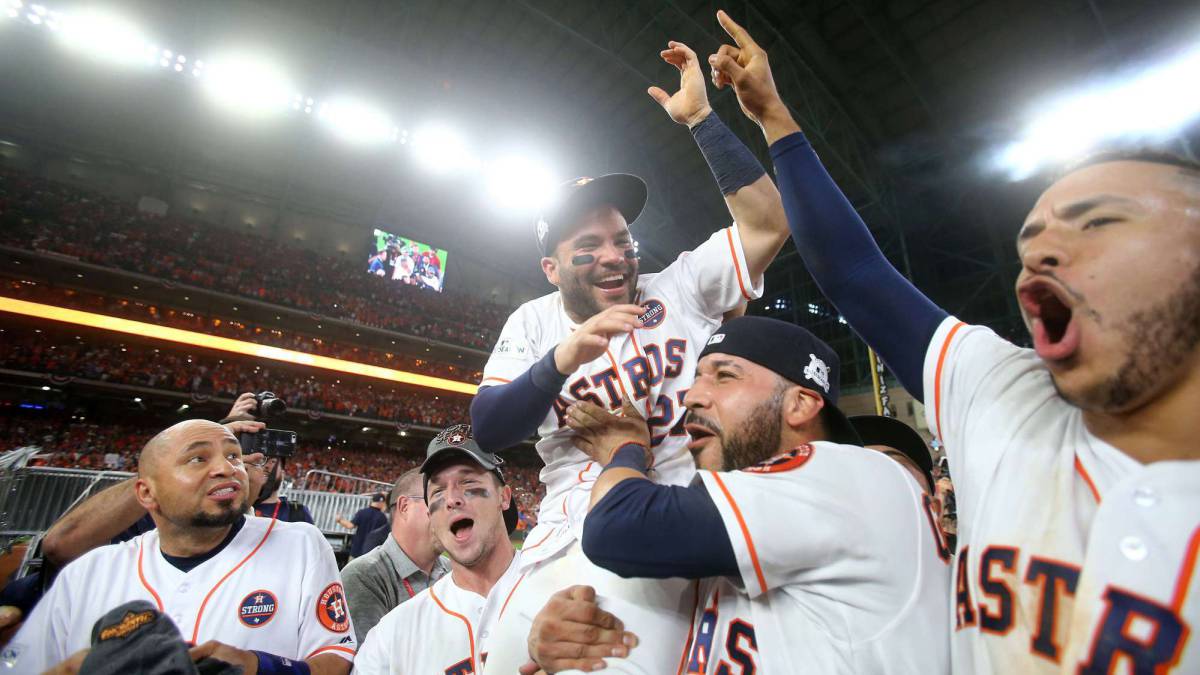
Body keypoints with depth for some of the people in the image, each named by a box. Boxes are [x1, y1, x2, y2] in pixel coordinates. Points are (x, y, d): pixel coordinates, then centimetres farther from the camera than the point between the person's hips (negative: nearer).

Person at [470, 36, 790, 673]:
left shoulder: (679, 288, 3)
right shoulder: (532, 323, 7)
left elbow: (767, 222, -8)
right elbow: (487, 430, -4)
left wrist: (699, 117, -11)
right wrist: (562, 361, -22)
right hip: (561, 543, 3)